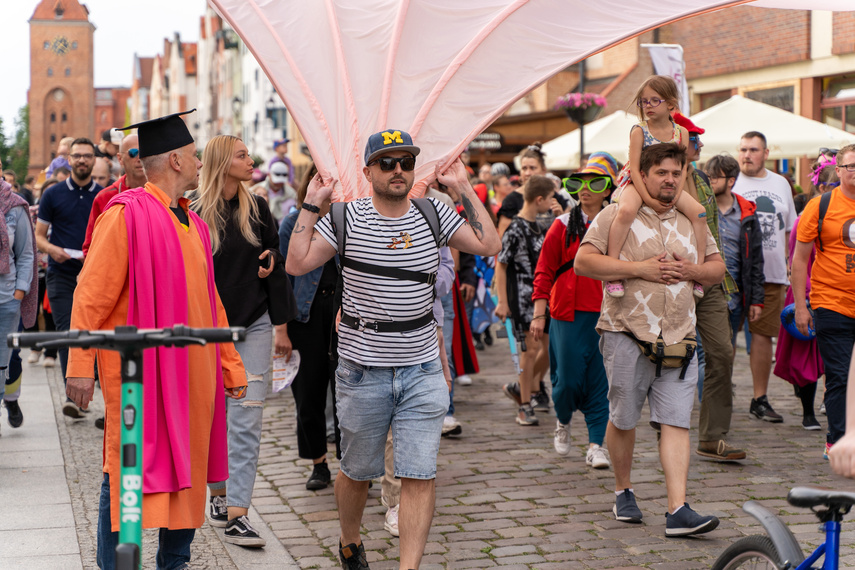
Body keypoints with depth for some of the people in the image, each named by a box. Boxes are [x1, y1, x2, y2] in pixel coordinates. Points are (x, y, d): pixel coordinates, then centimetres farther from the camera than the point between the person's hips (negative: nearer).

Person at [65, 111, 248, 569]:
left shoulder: (193, 223, 13)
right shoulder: (127, 215, -10)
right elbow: (91, 294, -12)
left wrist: (230, 366, 18)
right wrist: (80, 365, -16)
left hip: (191, 372, 7)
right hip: (139, 372, -7)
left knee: (187, 472, 12)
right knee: (129, 474, -3)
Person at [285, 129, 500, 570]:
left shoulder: (432, 216, 4)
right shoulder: (345, 218, -4)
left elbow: (488, 244, -2)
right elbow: (296, 264, -9)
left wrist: (463, 188, -4)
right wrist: (311, 204, -10)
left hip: (422, 370, 2)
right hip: (362, 371, -1)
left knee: (420, 476, -5)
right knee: (357, 472, 15)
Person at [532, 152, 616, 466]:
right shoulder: (563, 226, 2)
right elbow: (544, 271, 2)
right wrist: (538, 313, -3)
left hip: (605, 314, 1)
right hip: (568, 314, -1)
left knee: (600, 381, 0)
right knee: (568, 378, 0)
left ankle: (596, 444, 7)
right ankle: (563, 422, 30)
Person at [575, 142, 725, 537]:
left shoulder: (691, 221, 16)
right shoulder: (616, 215, 1)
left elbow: (718, 267, 22)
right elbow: (583, 261, -9)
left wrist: (693, 271, -2)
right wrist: (639, 268, -14)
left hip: (679, 338, 3)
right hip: (627, 333, -3)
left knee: (676, 421, -5)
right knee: (623, 418, 7)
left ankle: (678, 510, -8)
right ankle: (623, 491, 29)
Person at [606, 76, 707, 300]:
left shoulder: (681, 132, 1)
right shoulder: (639, 131, -10)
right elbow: (634, 168, -16)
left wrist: (674, 196, -17)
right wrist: (649, 199, -25)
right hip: (636, 184, -4)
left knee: (699, 212, -16)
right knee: (627, 210, -38)